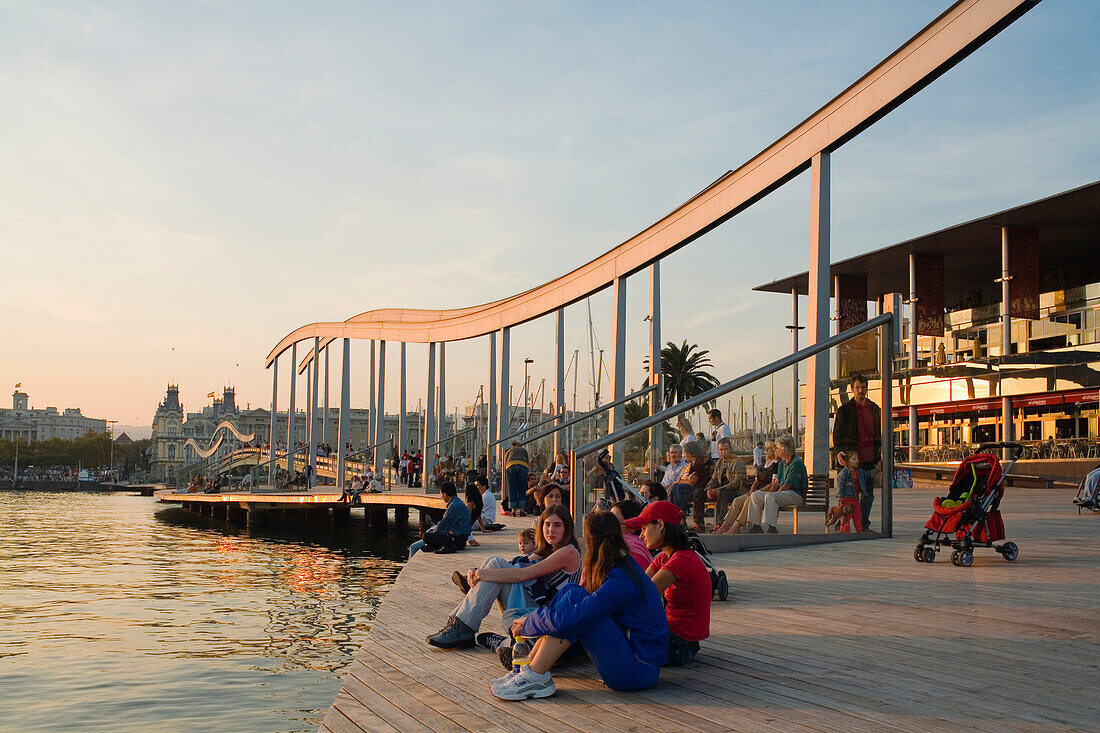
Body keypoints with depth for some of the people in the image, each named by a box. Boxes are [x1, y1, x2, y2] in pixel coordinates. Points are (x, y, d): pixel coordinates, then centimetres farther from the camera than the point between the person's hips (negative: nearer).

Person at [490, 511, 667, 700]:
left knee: (574, 597, -19)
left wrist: (526, 624, -11)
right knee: (569, 591, 0)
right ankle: (528, 667, 0)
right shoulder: (625, 565, 7)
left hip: (639, 669, -9)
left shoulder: (621, 581, -23)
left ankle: (535, 677, -14)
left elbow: (566, 620, -26)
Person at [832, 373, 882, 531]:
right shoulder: (844, 410, -2)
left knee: (868, 495, 10)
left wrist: (879, 458, 11)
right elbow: (837, 436, -4)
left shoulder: (874, 409, 13)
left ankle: (864, 526, 19)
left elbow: (879, 434, 19)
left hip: (870, 460, 5)